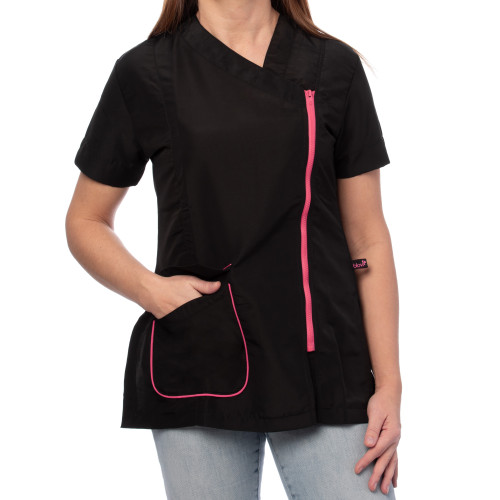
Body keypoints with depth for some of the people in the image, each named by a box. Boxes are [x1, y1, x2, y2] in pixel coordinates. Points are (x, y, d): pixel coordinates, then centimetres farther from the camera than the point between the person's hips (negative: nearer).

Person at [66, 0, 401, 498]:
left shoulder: (336, 67, 6)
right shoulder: (145, 73, 3)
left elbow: (368, 239, 5)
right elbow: (85, 222, 11)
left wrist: (388, 383, 0)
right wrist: (150, 289, -9)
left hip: (324, 367, 1)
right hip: (197, 374, 0)